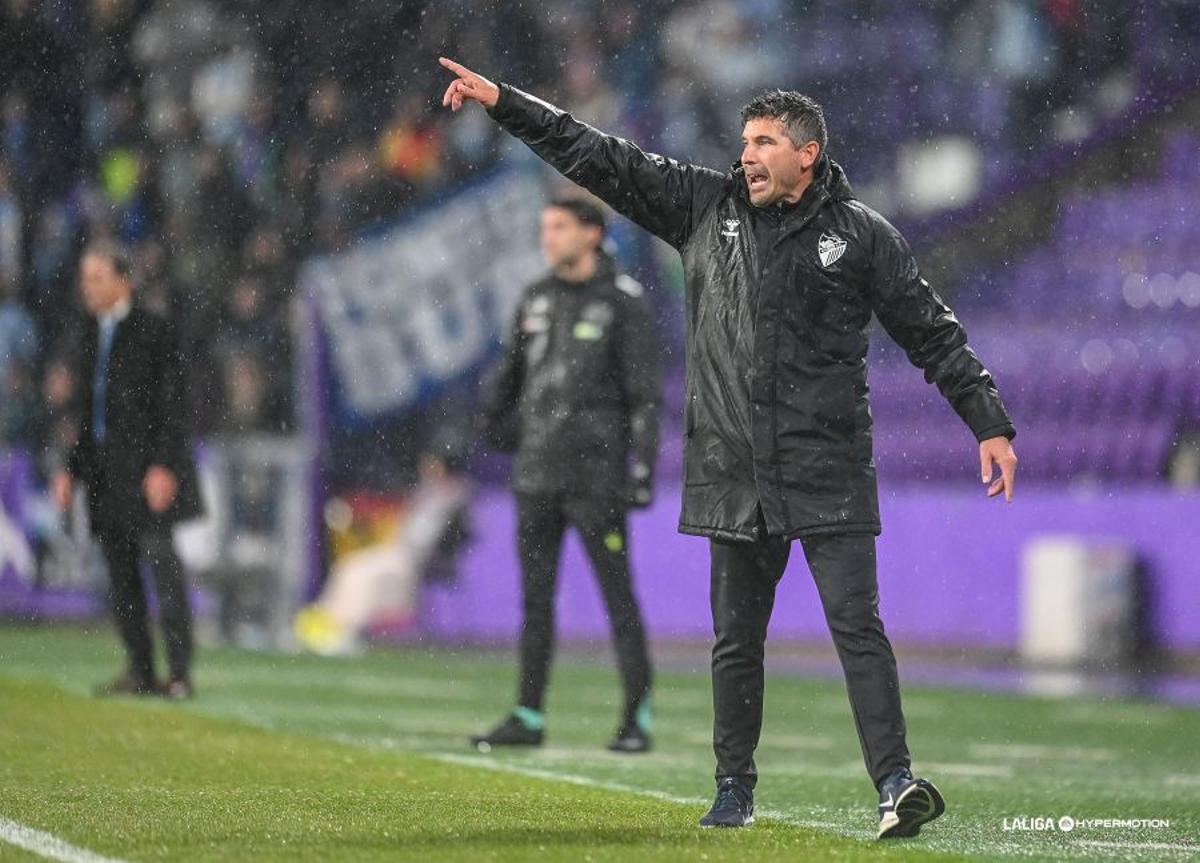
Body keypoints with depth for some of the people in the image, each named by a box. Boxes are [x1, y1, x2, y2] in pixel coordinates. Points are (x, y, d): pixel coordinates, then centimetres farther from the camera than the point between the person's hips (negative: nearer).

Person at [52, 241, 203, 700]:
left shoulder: (154, 332, -5)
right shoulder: (92, 334, 16)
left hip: (146, 467, -7)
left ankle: (180, 673, -15)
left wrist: (163, 467, -17)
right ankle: (140, 672, 11)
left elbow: (169, 406, -9)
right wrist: (72, 468, 17)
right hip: (104, 469, 7)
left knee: (161, 561, -13)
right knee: (120, 575, 7)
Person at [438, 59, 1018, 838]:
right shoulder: (704, 206, 8)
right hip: (733, 474, 4)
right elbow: (599, 159, 10)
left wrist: (990, 425, -1)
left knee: (857, 624, -12)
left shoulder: (861, 234, 0)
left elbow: (934, 335, 4)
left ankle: (895, 781, -15)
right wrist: (503, 102, 8)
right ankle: (734, 789, 21)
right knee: (736, 639, 10)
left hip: (829, 473, -3)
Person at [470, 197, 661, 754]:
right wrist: (494, 417, 36)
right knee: (535, 595, 6)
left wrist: (642, 468, -15)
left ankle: (637, 718, 1)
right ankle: (528, 717, 10)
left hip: (596, 473, -6)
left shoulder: (624, 304, -6)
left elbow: (645, 393, -9)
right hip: (537, 472, 6)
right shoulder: (537, 299, 10)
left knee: (617, 594, -4)